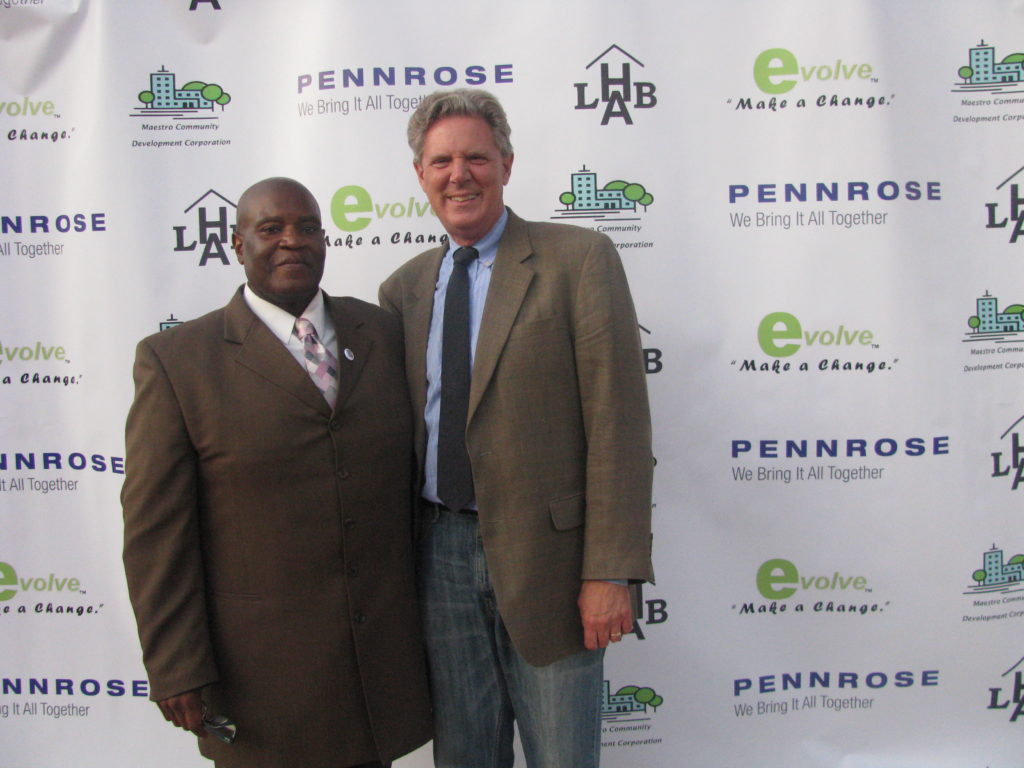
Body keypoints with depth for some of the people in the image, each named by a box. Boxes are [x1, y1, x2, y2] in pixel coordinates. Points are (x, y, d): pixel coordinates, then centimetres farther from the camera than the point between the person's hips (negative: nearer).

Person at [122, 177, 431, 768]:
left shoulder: (381, 332, 4)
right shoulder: (175, 359, -6)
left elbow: (412, 473, 8)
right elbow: (156, 532, -8)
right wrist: (178, 671, -9)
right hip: (262, 669, -3)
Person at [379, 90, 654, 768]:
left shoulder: (580, 260, -6)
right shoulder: (404, 289, 9)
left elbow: (617, 423, -11)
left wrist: (610, 571, -16)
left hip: (544, 554, -4)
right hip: (441, 553, 5)